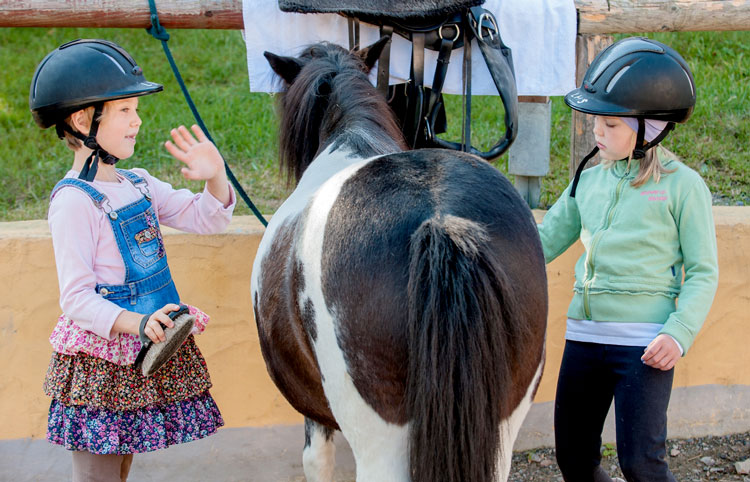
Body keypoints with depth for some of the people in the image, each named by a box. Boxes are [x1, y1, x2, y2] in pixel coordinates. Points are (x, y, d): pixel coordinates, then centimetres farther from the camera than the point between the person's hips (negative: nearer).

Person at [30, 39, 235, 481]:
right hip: (99, 359, -8)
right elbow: (77, 298, -19)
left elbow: (205, 218, 13)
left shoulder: (138, 184, 8)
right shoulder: (74, 201, -16)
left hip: (147, 356, 8)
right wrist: (137, 324, -32)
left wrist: (215, 178, -8)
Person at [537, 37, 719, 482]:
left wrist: (678, 333, -18)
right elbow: (545, 242, 16)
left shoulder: (682, 186, -4)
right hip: (584, 336, 6)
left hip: (644, 343, -6)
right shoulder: (589, 181, 10)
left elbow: (703, 272, -4)